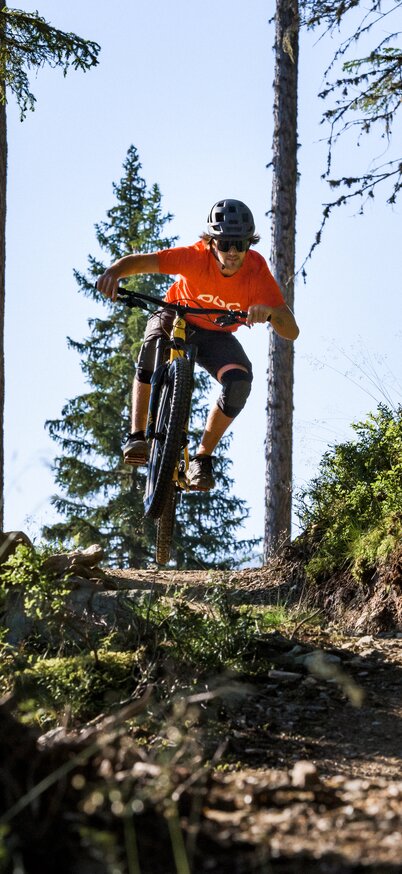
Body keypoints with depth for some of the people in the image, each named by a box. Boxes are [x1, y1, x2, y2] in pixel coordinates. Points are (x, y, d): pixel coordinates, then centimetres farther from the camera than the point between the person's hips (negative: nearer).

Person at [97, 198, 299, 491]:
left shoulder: (257, 271, -27)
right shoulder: (196, 257, -29)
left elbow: (292, 332, -31)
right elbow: (139, 261, -32)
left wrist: (270, 312, -53)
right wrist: (114, 272, -55)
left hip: (217, 335, 1)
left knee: (240, 380, -27)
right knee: (153, 347, -36)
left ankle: (203, 457, -10)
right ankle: (138, 436, -24)